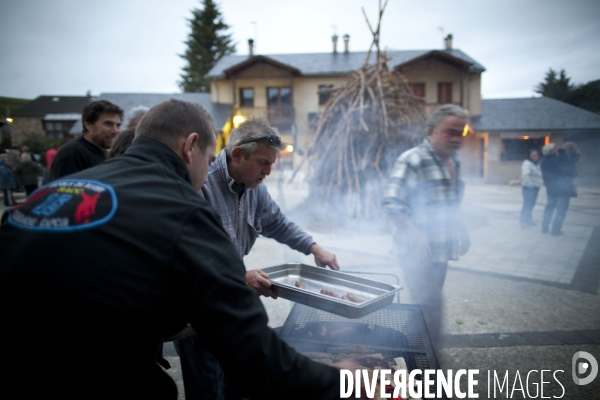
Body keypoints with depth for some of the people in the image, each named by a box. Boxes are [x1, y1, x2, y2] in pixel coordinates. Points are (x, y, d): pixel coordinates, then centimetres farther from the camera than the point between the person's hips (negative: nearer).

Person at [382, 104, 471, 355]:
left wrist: (460, 228, 12)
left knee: (431, 304, 18)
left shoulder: (454, 161, 11)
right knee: (428, 308, -5)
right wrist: (414, 233, -31)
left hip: (442, 249, 8)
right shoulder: (412, 160, -15)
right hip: (418, 251, -8)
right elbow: (392, 203, -20)